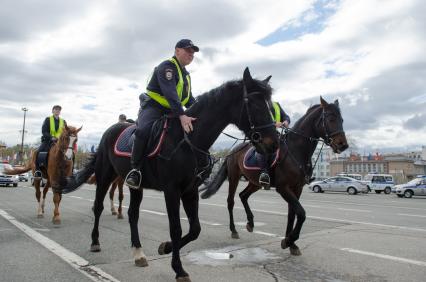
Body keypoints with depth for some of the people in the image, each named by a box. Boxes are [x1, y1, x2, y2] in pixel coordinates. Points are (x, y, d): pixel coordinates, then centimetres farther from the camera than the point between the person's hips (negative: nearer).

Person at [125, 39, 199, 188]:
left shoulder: (186, 74, 17)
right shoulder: (167, 67, -13)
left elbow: (189, 99, 20)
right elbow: (170, 93, -29)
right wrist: (181, 115, -41)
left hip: (170, 111, 9)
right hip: (153, 107, -8)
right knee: (143, 130, -36)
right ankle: (135, 169, -23)